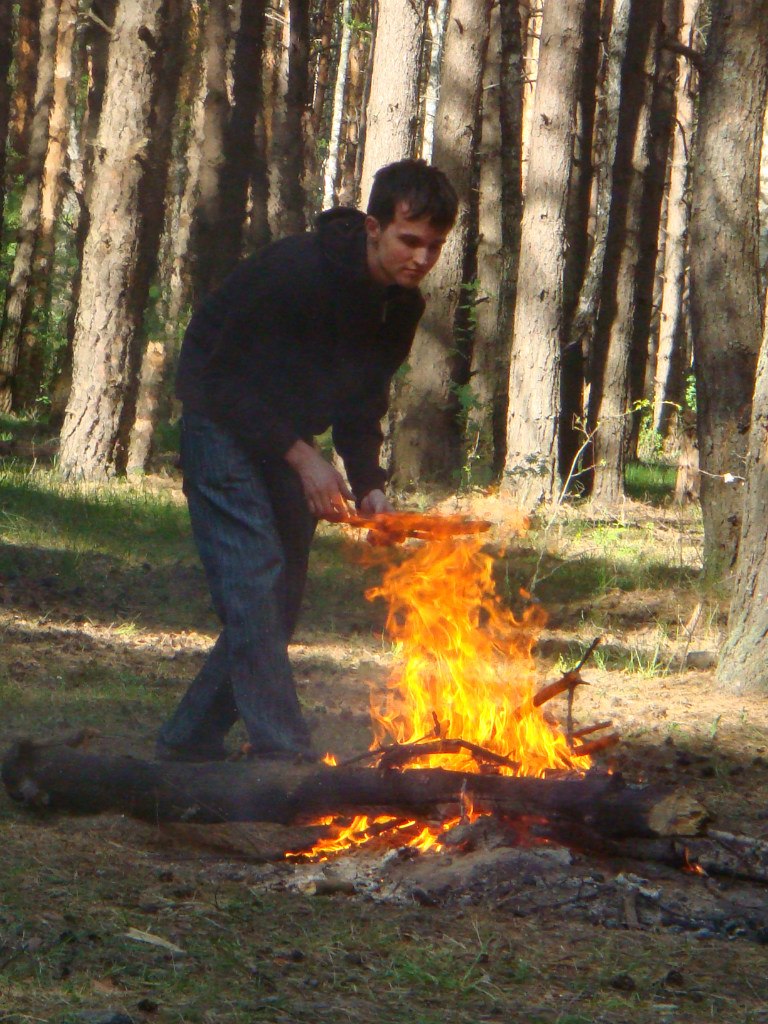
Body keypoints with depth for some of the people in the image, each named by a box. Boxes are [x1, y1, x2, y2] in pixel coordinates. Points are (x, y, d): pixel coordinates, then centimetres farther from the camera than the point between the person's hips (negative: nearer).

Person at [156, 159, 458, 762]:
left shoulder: (402, 307, -5)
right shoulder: (296, 272, -28)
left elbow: (361, 406, 3)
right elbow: (224, 377, -24)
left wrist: (369, 486, -14)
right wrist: (303, 457, -28)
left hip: (287, 437, 8)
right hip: (224, 423, -8)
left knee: (281, 598, 7)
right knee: (254, 583, -18)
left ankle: (190, 741, 18)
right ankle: (284, 755, -22)